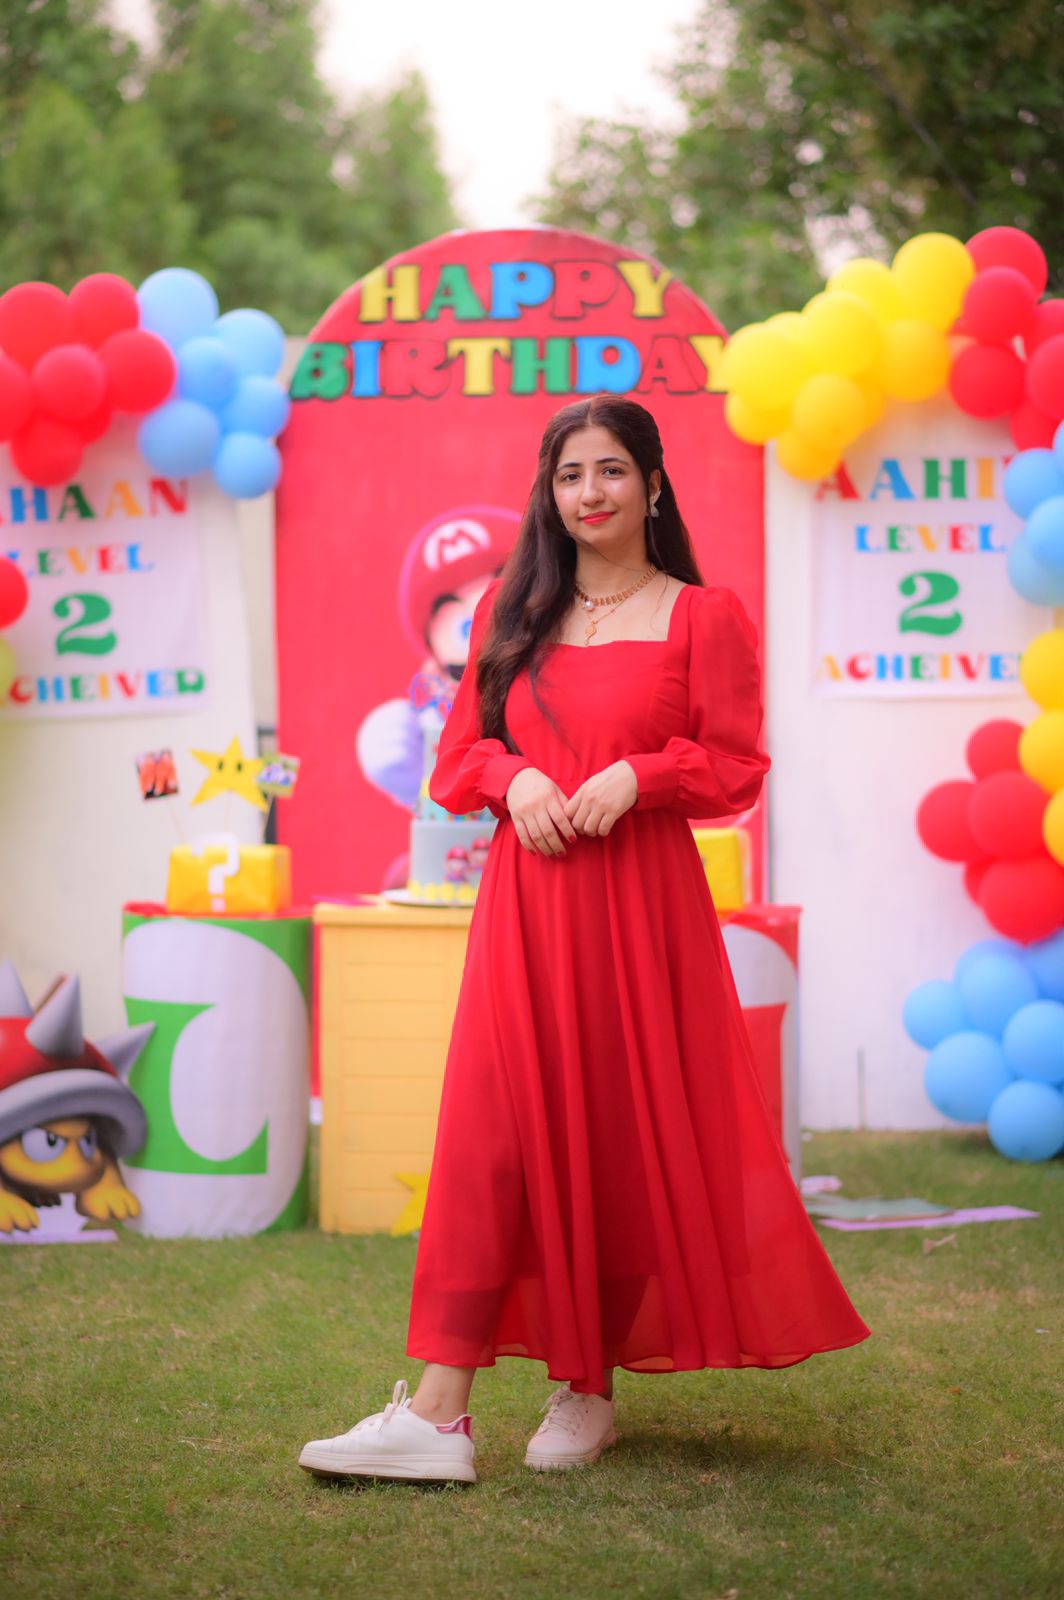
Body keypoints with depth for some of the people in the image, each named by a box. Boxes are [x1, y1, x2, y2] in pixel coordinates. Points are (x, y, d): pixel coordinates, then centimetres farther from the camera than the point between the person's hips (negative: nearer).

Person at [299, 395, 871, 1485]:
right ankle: (439, 1408, -8)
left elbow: (737, 768, 1)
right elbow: (458, 752, 15)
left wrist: (641, 774, -15)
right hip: (522, 901, 2)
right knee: (490, 1133, -6)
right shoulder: (510, 613, 14)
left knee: (622, 1138, 2)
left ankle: (589, 1386, 17)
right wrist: (511, 777, -6)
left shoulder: (702, 616, 3)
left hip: (641, 903, -2)